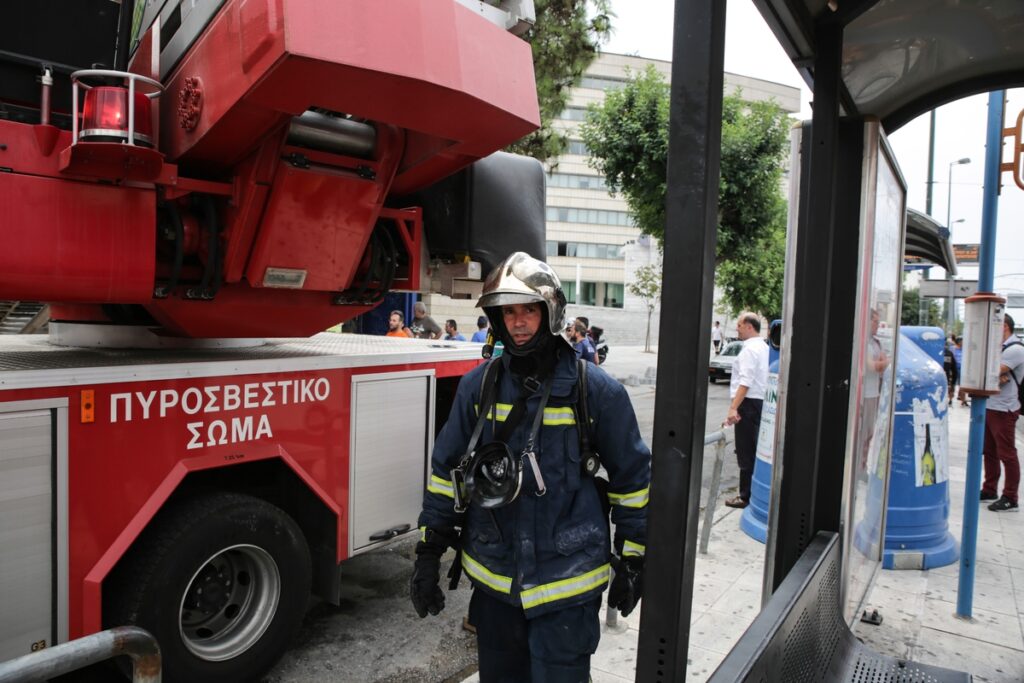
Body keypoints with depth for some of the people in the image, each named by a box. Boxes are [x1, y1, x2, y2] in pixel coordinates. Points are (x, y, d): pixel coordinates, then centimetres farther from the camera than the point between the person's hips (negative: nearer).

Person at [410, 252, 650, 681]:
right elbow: (447, 469, 5)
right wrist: (428, 553, 4)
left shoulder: (596, 391, -10)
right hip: (493, 577, 4)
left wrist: (631, 561, 3)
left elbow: (632, 477, -1)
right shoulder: (479, 385, -2)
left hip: (567, 583, -3)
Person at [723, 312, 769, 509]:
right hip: (761, 402, 10)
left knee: (746, 453, -3)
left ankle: (746, 496, 3)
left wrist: (733, 408, -27)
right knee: (754, 450, 17)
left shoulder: (749, 349, -15)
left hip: (749, 403, -10)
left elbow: (745, 382, -24)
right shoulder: (763, 347, 15)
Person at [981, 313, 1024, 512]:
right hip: (989, 406, 10)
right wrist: (997, 375, -11)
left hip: (1003, 410, -9)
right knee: (989, 451, 16)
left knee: (1007, 454, -3)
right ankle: (990, 490, 27)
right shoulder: (999, 347, 15)